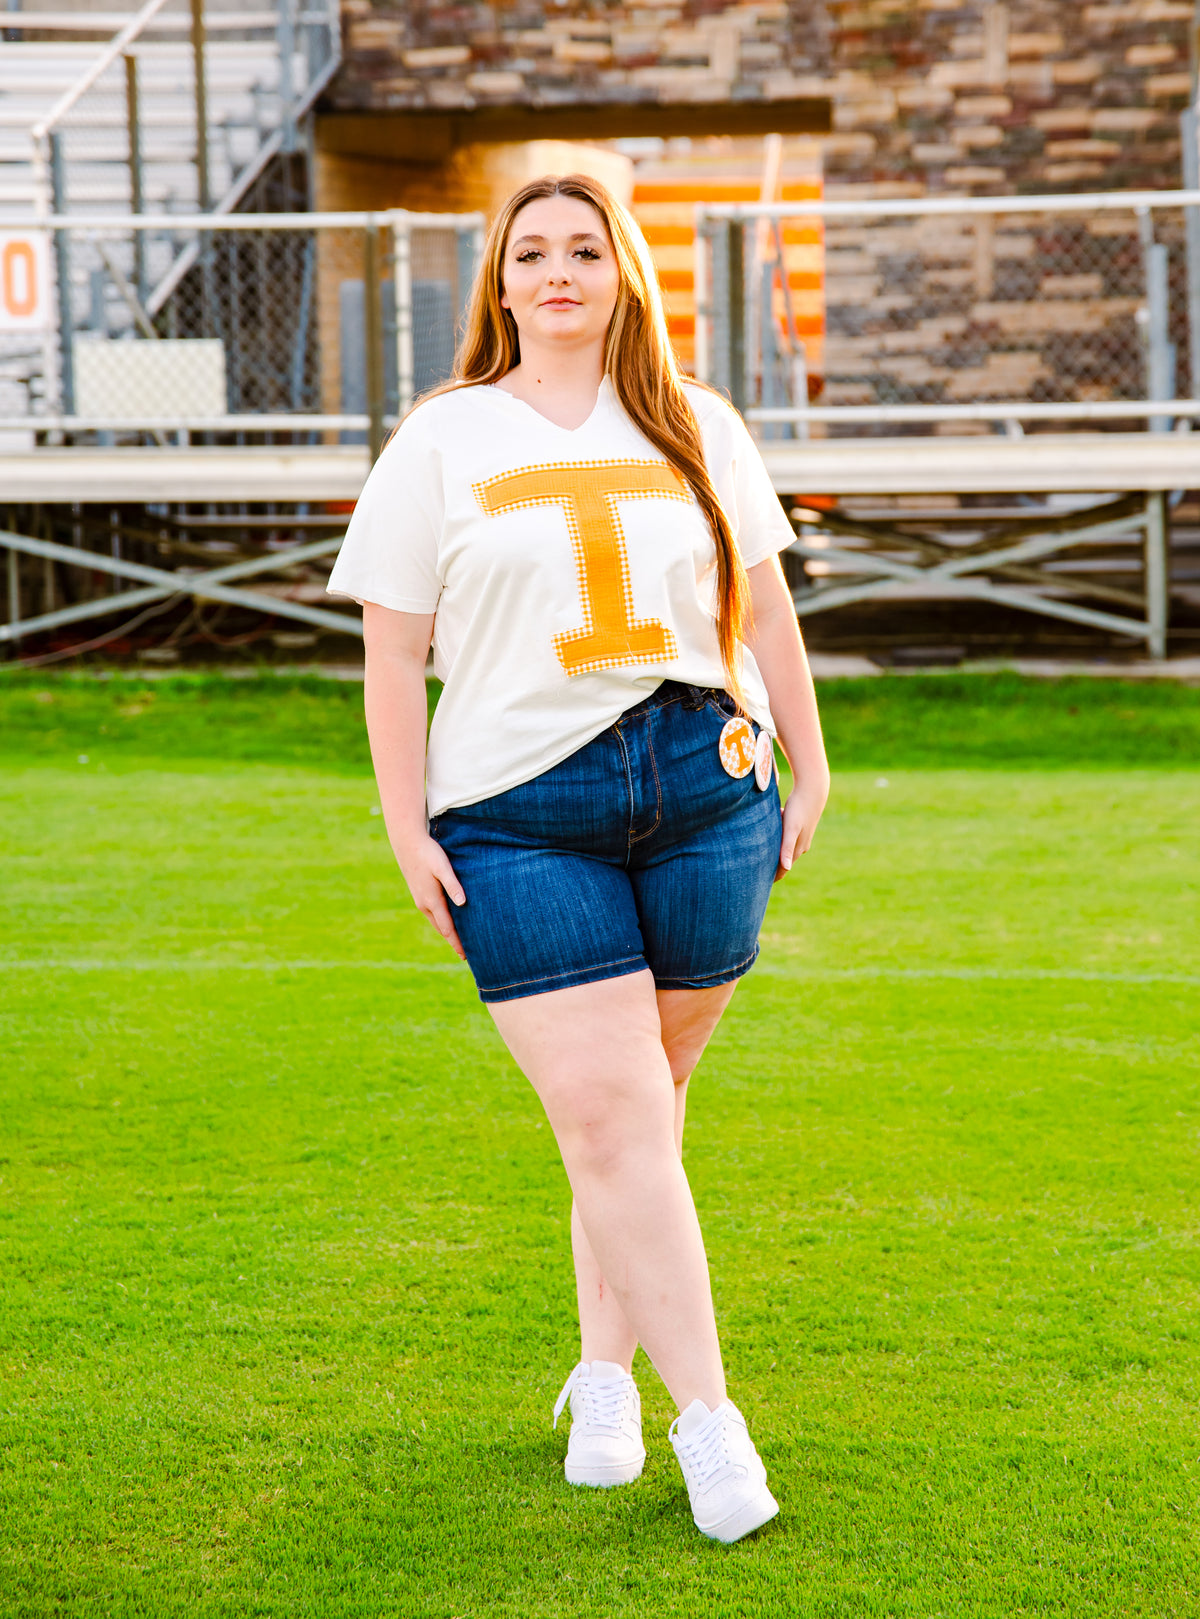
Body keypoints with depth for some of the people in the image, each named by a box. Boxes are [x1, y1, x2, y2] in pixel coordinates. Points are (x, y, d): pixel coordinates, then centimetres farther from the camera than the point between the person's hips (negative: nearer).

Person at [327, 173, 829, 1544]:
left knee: (645, 1100, 7)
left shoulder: (697, 429, 12)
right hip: (519, 813, -2)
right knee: (606, 1116, -9)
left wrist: (809, 768, 17)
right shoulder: (442, 442, 5)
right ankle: (705, 1416, -5)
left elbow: (763, 610, 19)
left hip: (704, 786, 2)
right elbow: (394, 652, 4)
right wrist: (407, 829, -2)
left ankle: (605, 1371, 24)